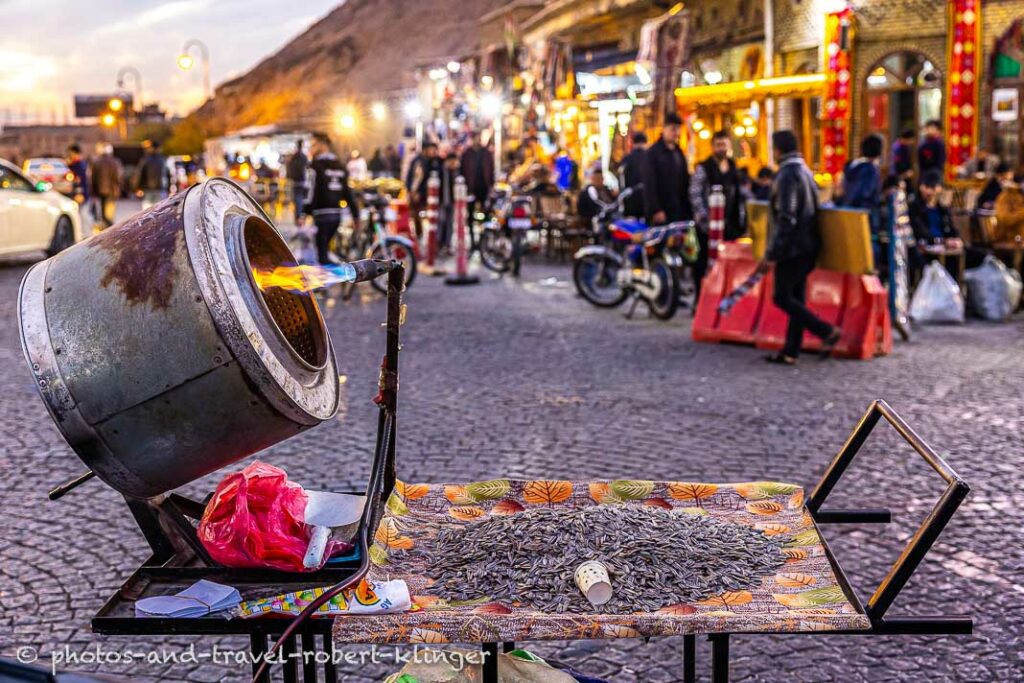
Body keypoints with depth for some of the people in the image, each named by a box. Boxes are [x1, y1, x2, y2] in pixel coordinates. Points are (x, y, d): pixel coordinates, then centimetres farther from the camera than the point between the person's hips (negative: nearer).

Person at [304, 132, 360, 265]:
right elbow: (348, 192, 15)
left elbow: (312, 192, -16)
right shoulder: (340, 166, 15)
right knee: (323, 249, 20)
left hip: (321, 214, -8)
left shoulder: (316, 165, -8)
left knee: (322, 254, -5)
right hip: (337, 214, 8)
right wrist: (355, 215, 17)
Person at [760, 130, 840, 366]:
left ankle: (827, 332, -11)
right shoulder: (805, 171, 15)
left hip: (792, 247, -10)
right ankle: (790, 352, 11)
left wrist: (771, 255, -20)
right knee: (796, 298, 9)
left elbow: (786, 218, -21)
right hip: (808, 246, 10)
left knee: (782, 298, -5)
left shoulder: (787, 174, -15)